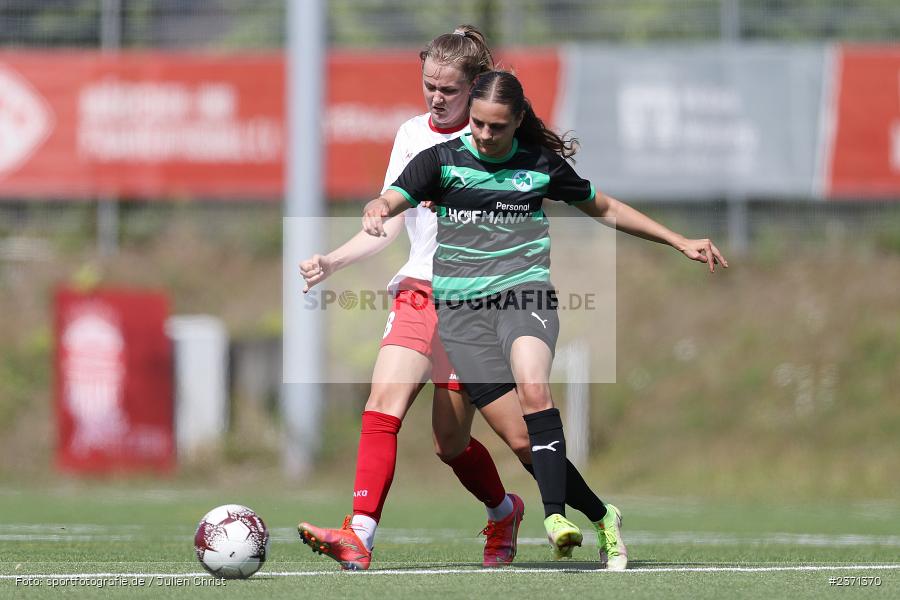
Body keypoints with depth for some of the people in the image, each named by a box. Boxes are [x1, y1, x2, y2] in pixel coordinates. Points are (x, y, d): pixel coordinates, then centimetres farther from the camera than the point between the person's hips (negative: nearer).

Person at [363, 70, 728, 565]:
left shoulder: (542, 163, 10)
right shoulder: (442, 159, 6)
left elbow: (606, 210, 23)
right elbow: (389, 202, -6)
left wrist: (681, 243, 21)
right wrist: (376, 211, -32)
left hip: (526, 292, -1)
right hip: (460, 305, 1)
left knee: (533, 390, -30)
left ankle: (556, 518, -38)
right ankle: (599, 517, 2)